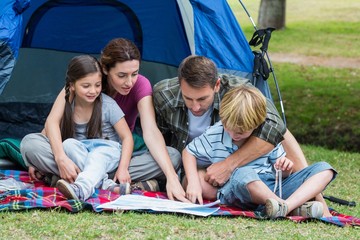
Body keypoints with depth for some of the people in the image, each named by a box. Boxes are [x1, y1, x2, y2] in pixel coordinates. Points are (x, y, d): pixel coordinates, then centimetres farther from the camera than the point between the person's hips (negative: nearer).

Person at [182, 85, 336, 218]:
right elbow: (189, 152, 14)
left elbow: (281, 173, 12)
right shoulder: (214, 135, 1)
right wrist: (194, 182, -3)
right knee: (244, 173, -42)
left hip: (273, 188, 4)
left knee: (323, 169, -12)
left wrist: (285, 168, -13)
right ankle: (295, 209, -37)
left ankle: (286, 207, -39)